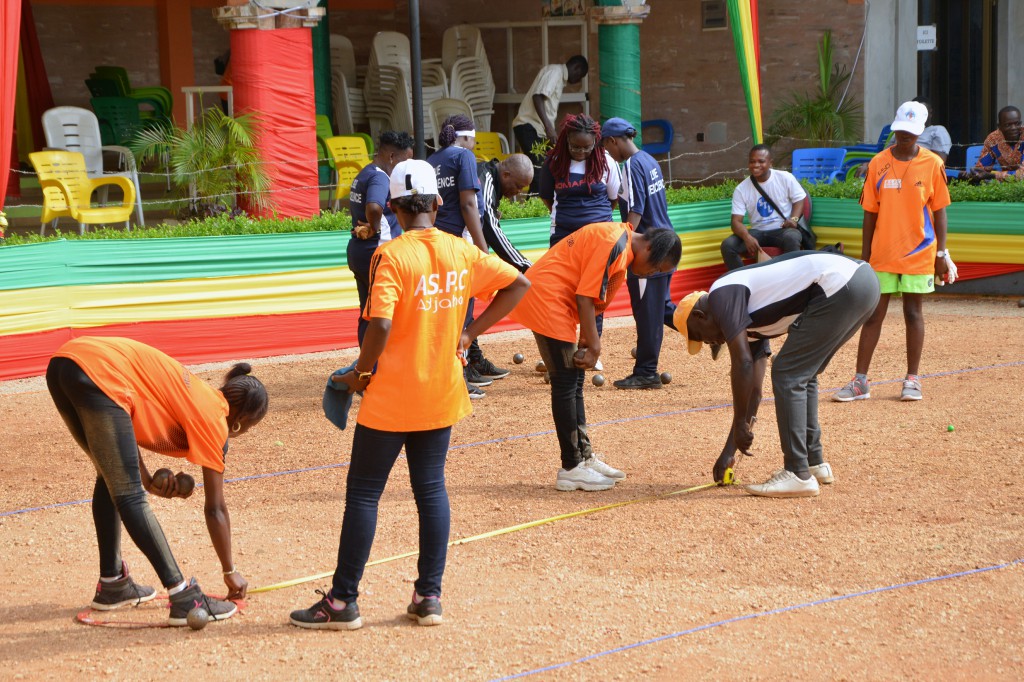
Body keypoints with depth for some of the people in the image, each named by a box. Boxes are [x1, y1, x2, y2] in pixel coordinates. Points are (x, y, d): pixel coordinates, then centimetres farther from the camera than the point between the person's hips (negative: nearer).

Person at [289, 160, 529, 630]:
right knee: (431, 488, 14)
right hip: (441, 395, 5)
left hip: (391, 397, -5)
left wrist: (359, 373, -8)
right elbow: (518, 284, 9)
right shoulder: (461, 252, 1)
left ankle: (343, 602, 9)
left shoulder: (391, 255, -15)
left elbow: (380, 326, -24)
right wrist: (469, 333, 10)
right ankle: (429, 596, 15)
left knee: (363, 493, 4)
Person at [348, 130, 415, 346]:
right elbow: (374, 207, -37)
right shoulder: (379, 177, -18)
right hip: (377, 254, -10)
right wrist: (375, 228, -19)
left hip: (357, 251, 10)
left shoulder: (363, 174, 14)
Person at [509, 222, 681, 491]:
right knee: (566, 383, -6)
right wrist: (594, 348, -15)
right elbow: (585, 297, -20)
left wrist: (587, 344, 9)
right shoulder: (615, 244, -18)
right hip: (546, 298, -11)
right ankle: (571, 469, -1)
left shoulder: (621, 240, 14)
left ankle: (584, 457, 21)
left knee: (574, 381, 13)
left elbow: (593, 299, 15)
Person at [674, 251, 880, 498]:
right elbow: (753, 388, 27)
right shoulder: (750, 316, 25)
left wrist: (740, 424, -3)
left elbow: (743, 363, -10)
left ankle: (798, 475, -4)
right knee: (802, 376, 22)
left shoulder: (721, 295, 0)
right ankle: (815, 464, 28)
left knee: (788, 375, -5)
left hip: (840, 284, -10)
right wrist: (730, 450, 30)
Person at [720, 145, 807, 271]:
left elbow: (799, 200, 4)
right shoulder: (741, 189, -2)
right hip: (758, 232, 2)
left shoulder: (785, 178, -4)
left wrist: (794, 219, -19)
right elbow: (736, 221, -7)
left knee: (791, 237, -39)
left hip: (783, 229, -2)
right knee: (727, 245, -22)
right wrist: (747, 237, -29)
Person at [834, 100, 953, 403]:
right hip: (882, 254, 1)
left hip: (918, 254, -1)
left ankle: (912, 379, 15)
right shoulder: (878, 163, 2)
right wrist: (865, 254, 4)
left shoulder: (932, 164, -2)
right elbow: (870, 212, 5)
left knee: (913, 313, 6)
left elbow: (939, 211, 2)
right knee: (873, 315, 3)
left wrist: (941, 253, -2)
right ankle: (860, 381, 6)